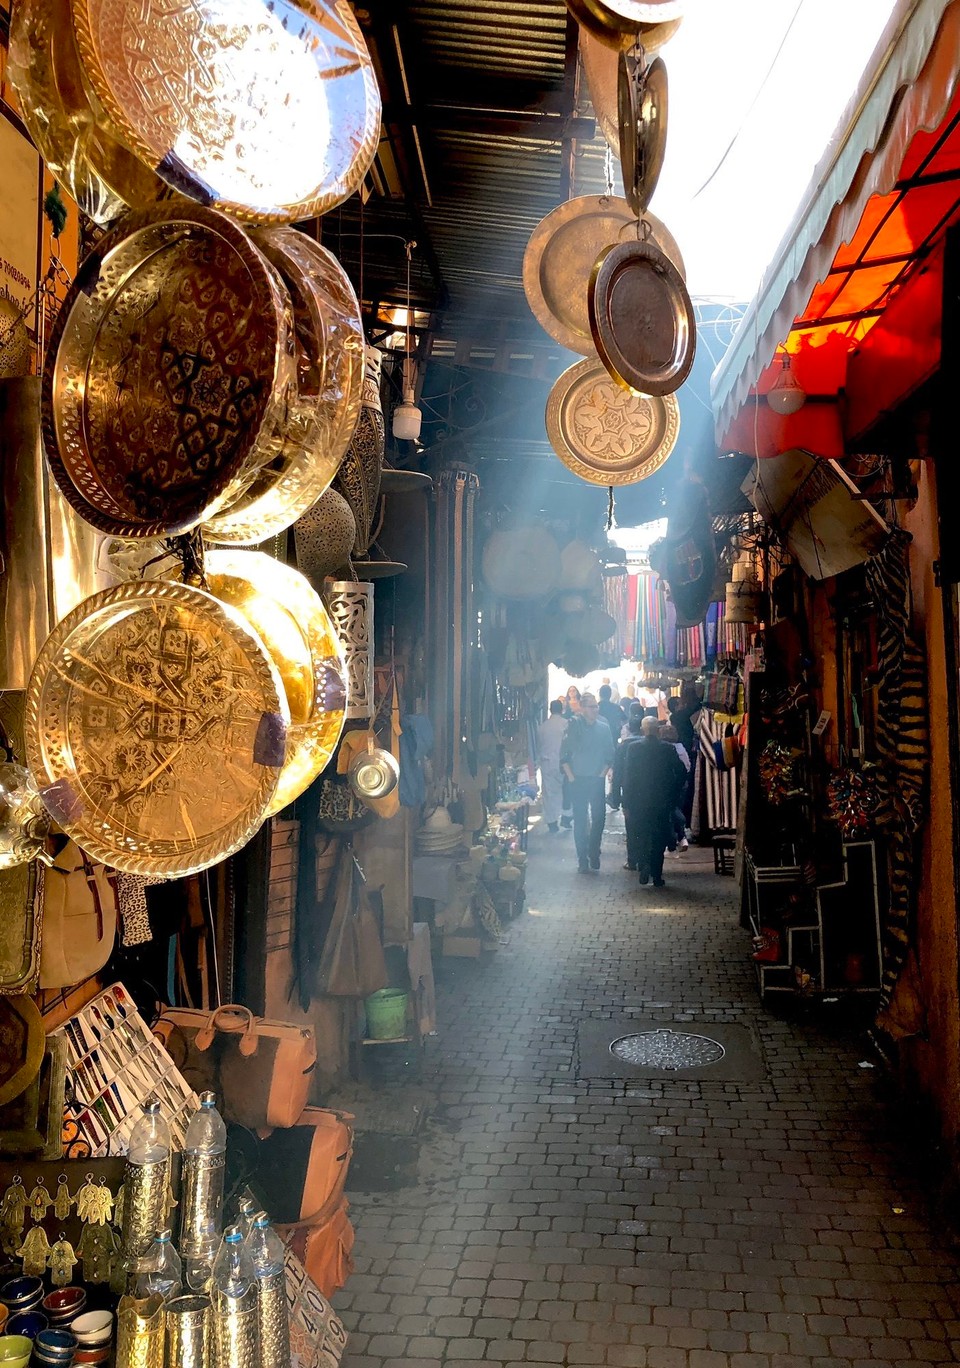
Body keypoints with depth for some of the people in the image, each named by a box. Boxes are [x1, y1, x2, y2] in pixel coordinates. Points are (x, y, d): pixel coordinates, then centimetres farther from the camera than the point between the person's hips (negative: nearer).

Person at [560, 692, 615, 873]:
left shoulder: (603, 728, 5)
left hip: (597, 780, 2)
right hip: (578, 781, -2)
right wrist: (571, 777, -6)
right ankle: (582, 858, 5)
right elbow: (564, 755, -2)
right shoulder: (573, 726, -2)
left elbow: (610, 755, 10)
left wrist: (603, 773, 0)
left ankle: (594, 853, 18)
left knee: (599, 817, 3)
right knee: (580, 820, 0)